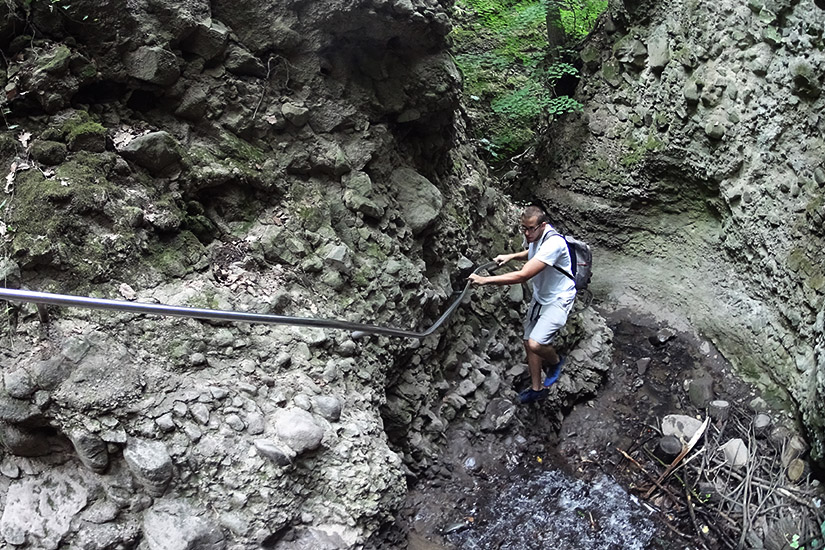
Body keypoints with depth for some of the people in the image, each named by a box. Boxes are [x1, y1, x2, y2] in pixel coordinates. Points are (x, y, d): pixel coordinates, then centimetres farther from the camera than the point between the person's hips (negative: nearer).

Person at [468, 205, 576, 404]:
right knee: (529, 343, 10)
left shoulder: (553, 243, -33)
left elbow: (522, 276, -37)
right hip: (539, 297, 8)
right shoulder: (533, 235, -4)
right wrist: (511, 256, 3)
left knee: (536, 344, -21)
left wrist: (485, 280, -35)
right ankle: (537, 387, 28)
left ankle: (556, 361, 14)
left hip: (558, 299, -8)